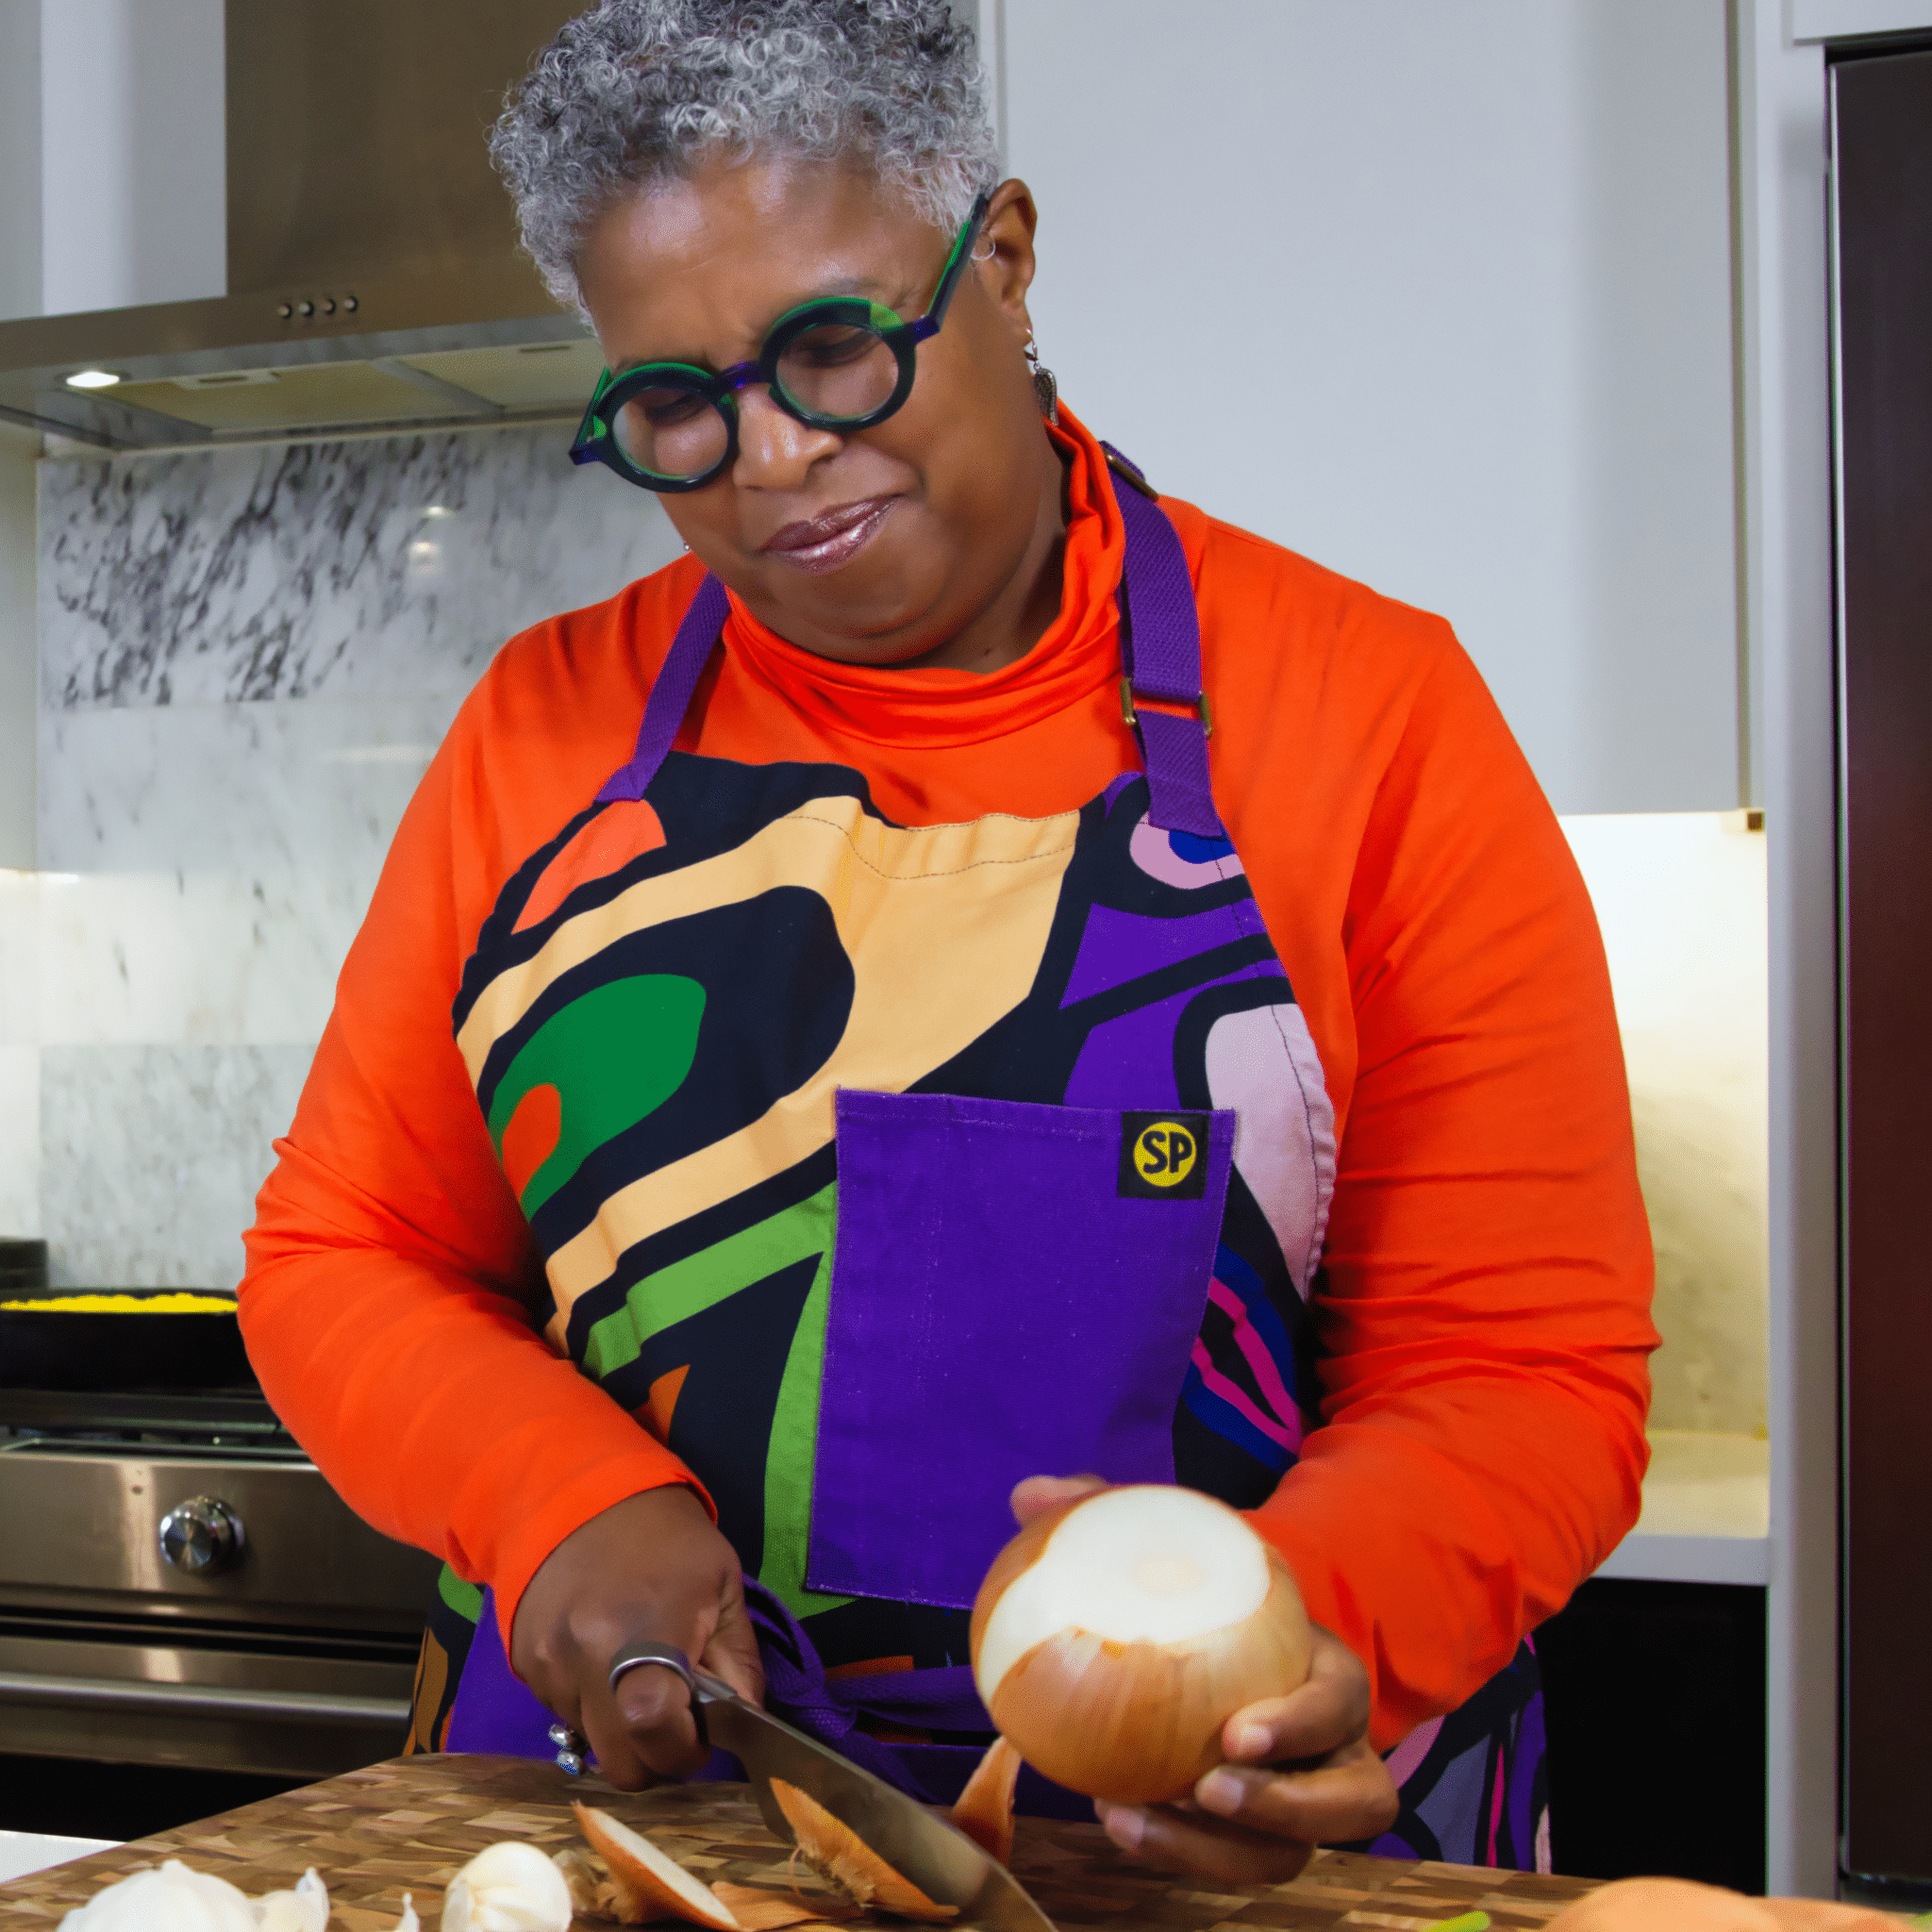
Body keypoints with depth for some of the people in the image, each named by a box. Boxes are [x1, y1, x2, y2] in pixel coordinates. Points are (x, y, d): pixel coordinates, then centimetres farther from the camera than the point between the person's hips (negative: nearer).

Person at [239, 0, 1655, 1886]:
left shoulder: (1370, 714, -5)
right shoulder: (542, 730, 3)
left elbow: (1518, 1362, -6)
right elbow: (344, 1254, 6)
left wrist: (1288, 1618, -25)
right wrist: (566, 1504, -12)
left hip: (1217, 1833, -2)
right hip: (609, 1772, 3)